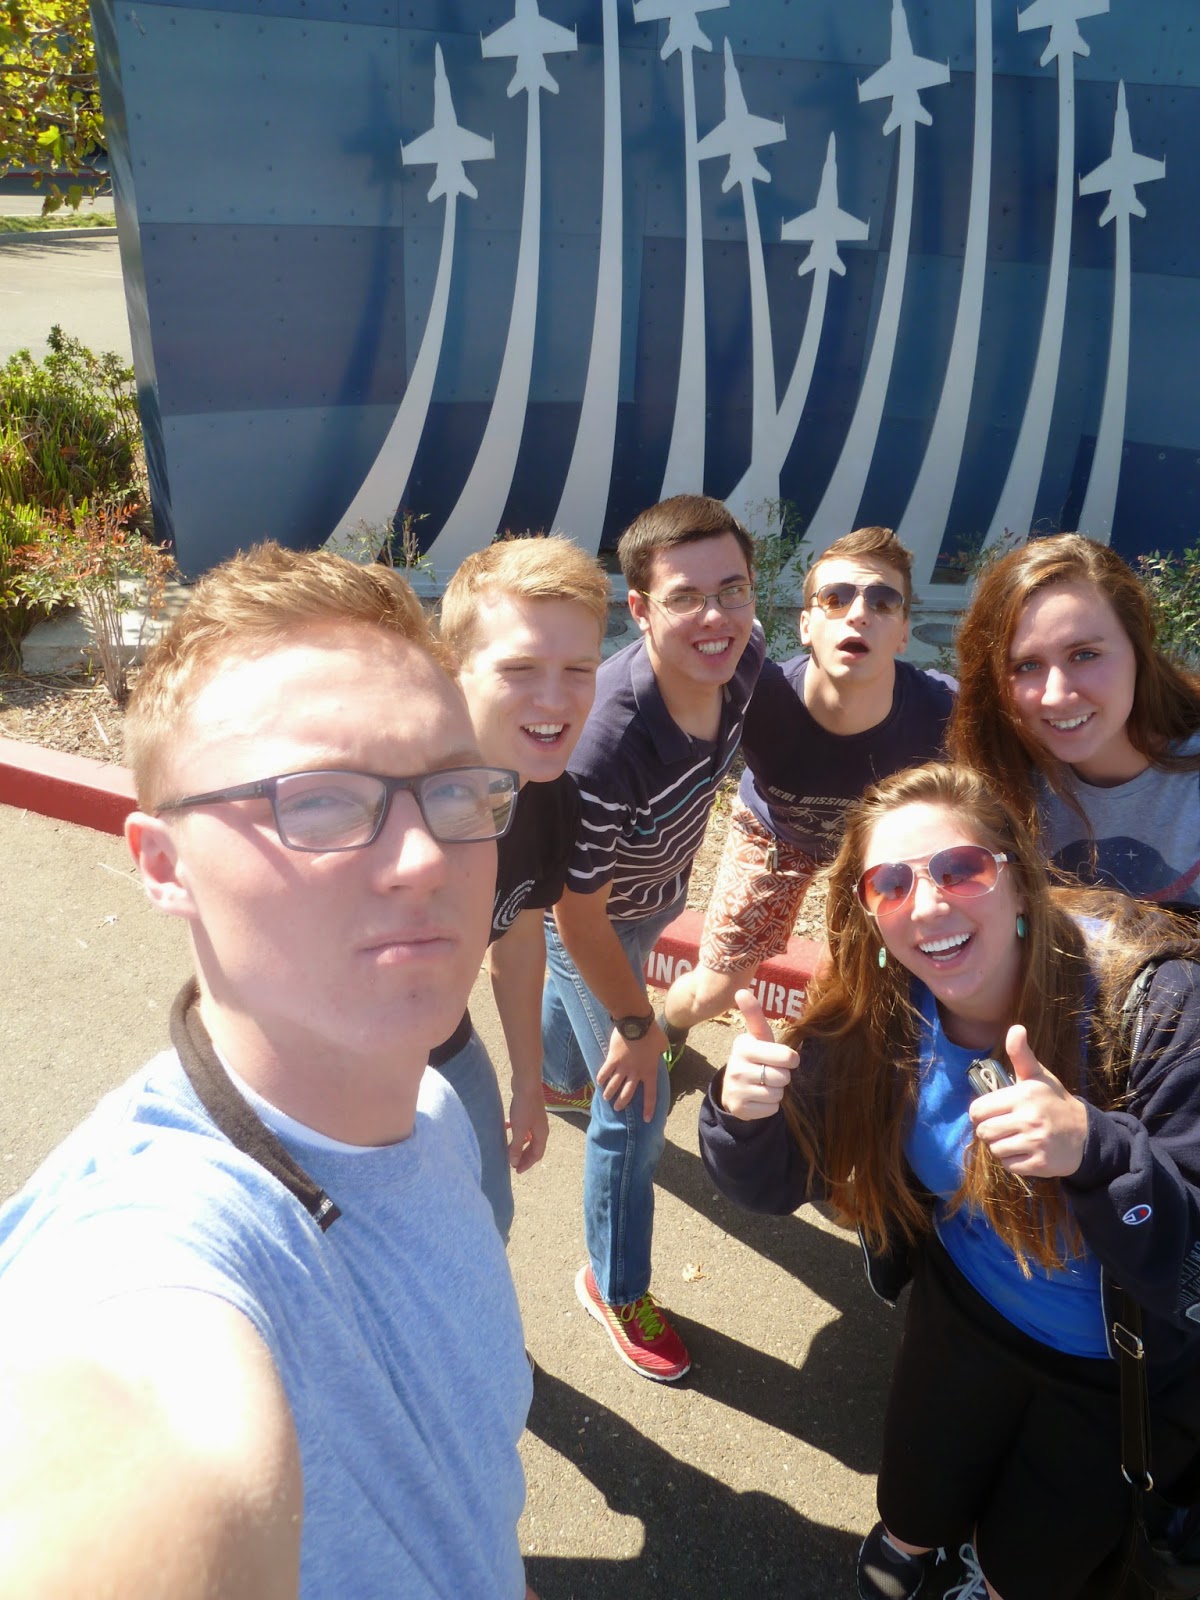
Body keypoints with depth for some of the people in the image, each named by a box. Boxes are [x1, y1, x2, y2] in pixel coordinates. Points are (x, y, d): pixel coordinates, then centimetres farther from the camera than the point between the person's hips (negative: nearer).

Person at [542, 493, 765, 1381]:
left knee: (583, 997, 36)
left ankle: (554, 1073, 72)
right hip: (595, 918, -7)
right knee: (635, 1103, 2)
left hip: (657, 892, 7)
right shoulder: (608, 739, -45)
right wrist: (635, 1023, -19)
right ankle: (616, 1286, 28)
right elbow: (577, 911, -32)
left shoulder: (745, 657, -26)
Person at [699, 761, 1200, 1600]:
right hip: (968, 1316, 3)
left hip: (1127, 1361, -2)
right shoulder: (876, 1017, -20)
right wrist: (743, 1114, -35)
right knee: (913, 1516, 20)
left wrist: (1096, 1152, -51)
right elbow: (779, 1183, -13)